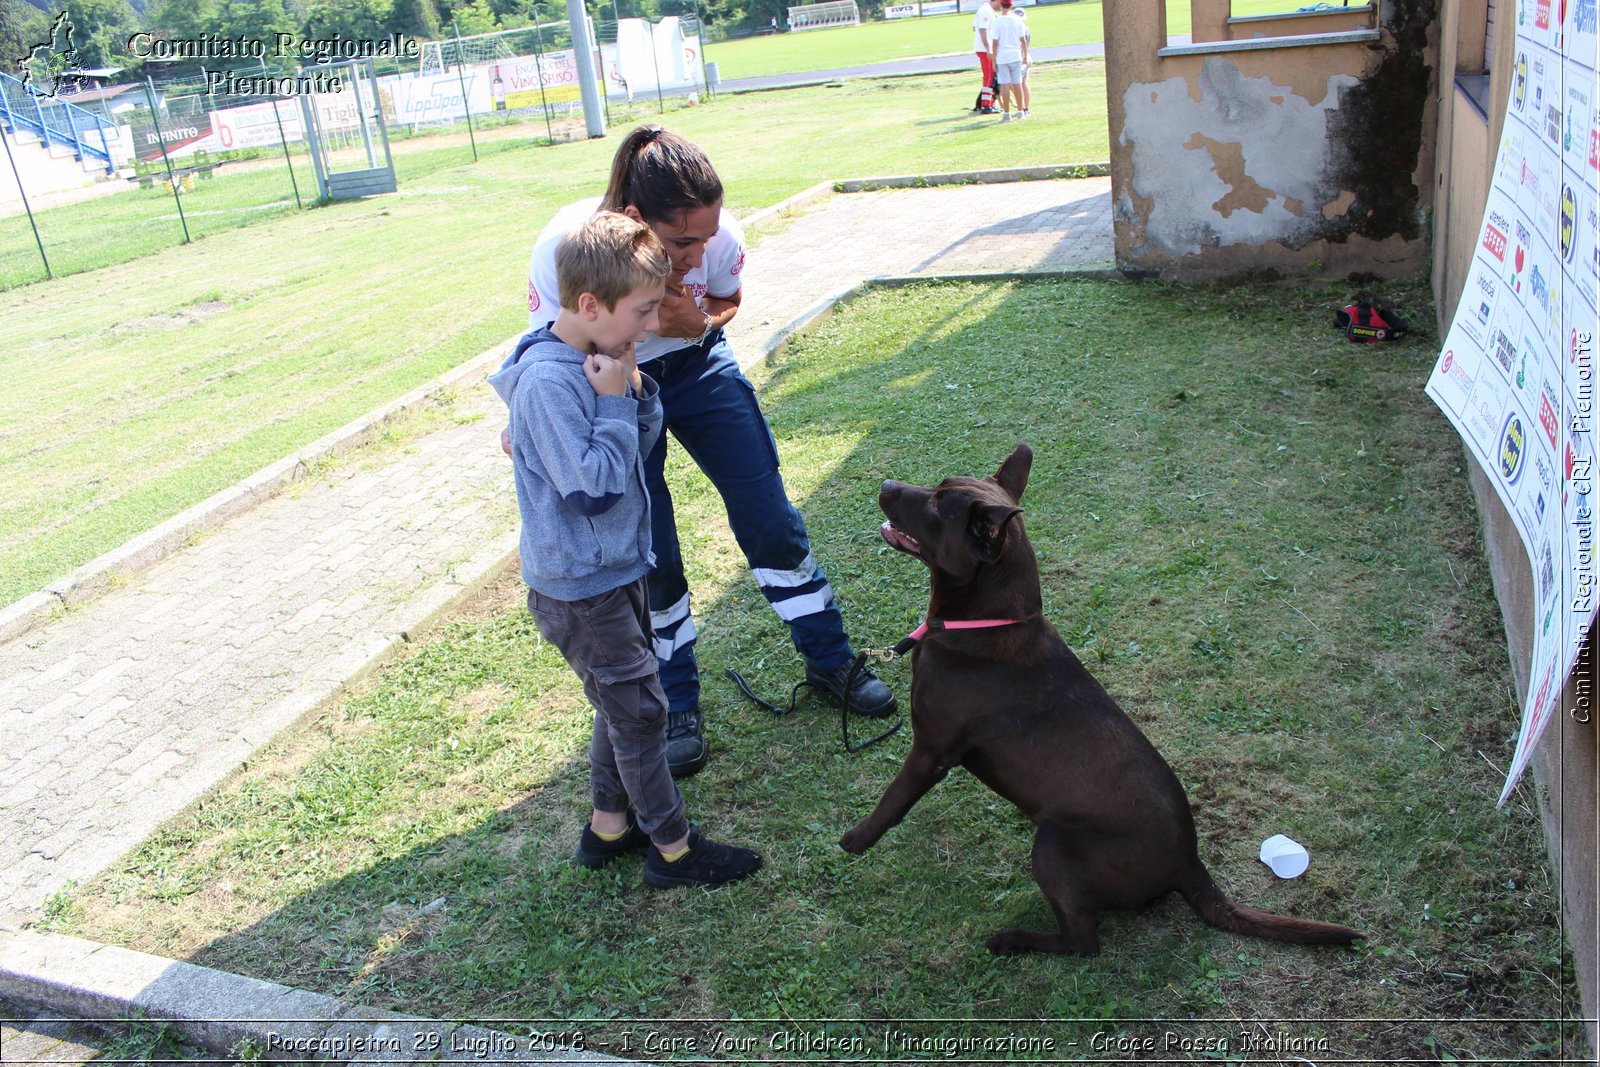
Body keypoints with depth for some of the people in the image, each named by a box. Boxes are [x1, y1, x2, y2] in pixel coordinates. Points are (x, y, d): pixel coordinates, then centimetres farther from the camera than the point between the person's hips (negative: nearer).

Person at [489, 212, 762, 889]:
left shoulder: (600, 358, 1)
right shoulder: (549, 382, -26)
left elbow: (644, 444, 8)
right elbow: (592, 490, -27)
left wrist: (636, 389, -9)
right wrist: (613, 402, -24)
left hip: (618, 568, 9)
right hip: (581, 587, -9)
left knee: (622, 703, 20)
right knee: (639, 710, 3)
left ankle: (608, 826, 37)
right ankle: (673, 849, 19)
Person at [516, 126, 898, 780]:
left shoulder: (720, 236, -27)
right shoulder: (564, 248, -33)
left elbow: (729, 302, -3)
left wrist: (700, 323, -26)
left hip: (698, 366, 2)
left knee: (769, 516, 1)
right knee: (649, 554, -1)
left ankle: (830, 662, 22)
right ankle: (677, 707, 20)